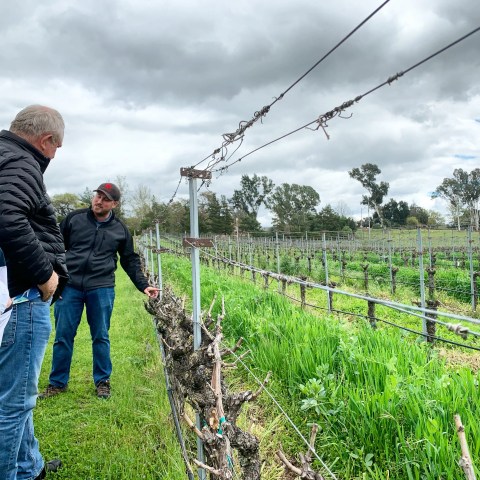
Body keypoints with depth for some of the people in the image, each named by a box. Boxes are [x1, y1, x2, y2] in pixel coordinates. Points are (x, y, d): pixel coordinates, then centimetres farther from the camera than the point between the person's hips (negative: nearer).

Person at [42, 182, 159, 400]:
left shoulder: (120, 229, 4)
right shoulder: (74, 218, 2)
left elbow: (130, 261, 11)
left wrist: (143, 285, 3)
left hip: (101, 289, 0)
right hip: (69, 286, 0)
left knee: (101, 337, 7)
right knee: (63, 336, 6)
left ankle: (102, 381, 21)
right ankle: (57, 382, 21)